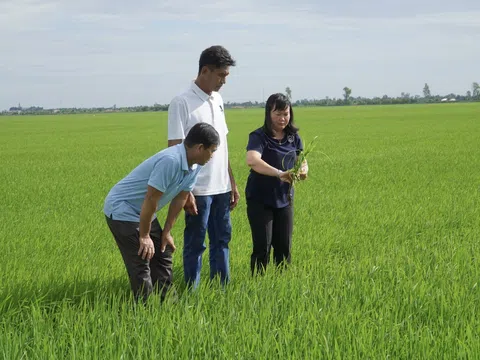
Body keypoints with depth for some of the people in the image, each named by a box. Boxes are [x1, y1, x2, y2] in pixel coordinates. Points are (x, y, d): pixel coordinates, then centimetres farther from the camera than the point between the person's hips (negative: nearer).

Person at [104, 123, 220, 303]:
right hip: (122, 211, -10)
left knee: (163, 258, 13)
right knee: (141, 266, -9)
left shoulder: (195, 166, -3)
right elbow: (151, 199, -28)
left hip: (143, 213, 10)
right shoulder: (170, 160, -32)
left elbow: (180, 198, 5)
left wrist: (166, 232, 7)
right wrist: (144, 236, -19)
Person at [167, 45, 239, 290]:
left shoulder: (217, 100, 12)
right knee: (195, 244, 1)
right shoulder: (181, 103, -11)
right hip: (199, 190, -7)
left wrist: (232, 183, 16)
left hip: (221, 188, 7)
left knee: (222, 241, 13)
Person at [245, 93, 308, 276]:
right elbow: (252, 160, -33)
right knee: (262, 247, -4)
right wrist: (279, 173, -45)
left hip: (284, 199, 5)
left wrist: (303, 170, -18)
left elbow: (302, 163, 7)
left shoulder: (294, 137, 3)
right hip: (260, 200, -5)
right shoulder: (259, 137, -15)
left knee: (284, 247, 8)